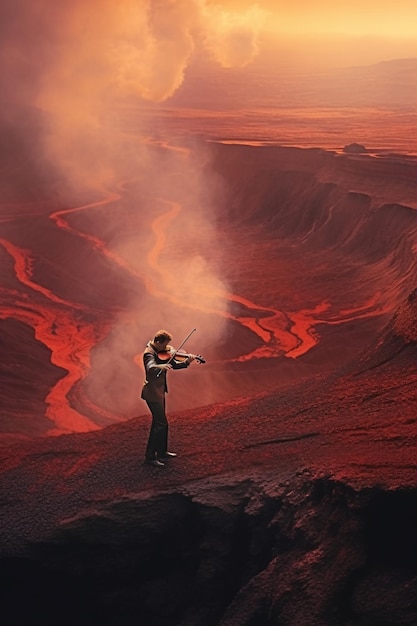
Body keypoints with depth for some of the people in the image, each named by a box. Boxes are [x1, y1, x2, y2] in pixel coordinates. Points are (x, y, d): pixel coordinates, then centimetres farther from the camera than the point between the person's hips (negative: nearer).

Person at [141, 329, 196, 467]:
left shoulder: (161, 352, 5)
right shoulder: (149, 353, -21)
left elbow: (173, 365, 7)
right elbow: (151, 367, -41)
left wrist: (186, 362, -10)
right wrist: (162, 366, -61)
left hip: (159, 391, 10)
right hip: (152, 392, -10)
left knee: (159, 422, 21)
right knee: (161, 424, -9)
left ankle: (161, 451, 36)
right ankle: (150, 457, -3)